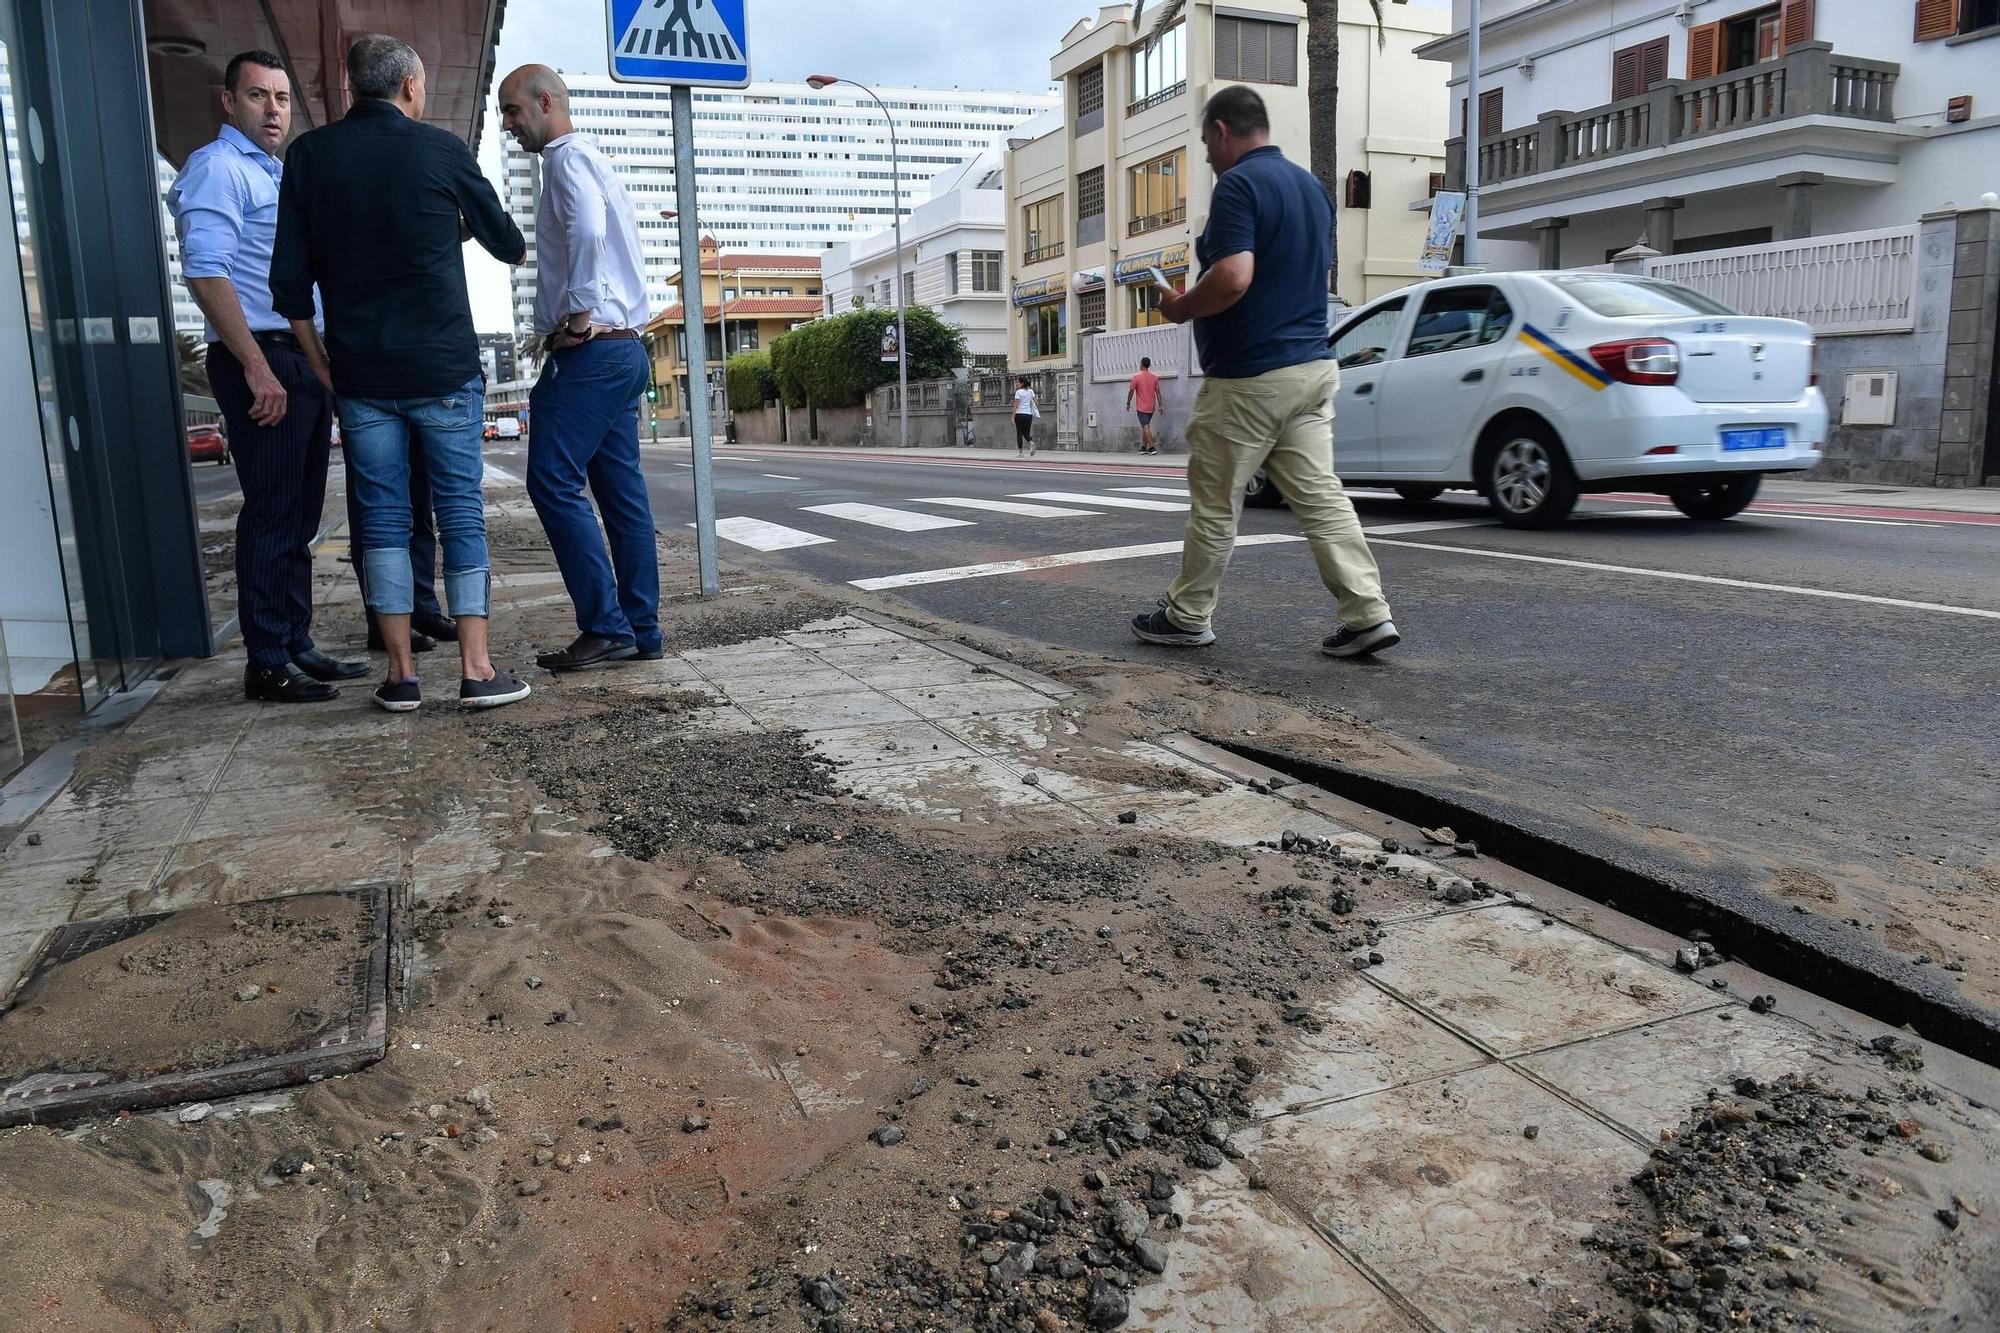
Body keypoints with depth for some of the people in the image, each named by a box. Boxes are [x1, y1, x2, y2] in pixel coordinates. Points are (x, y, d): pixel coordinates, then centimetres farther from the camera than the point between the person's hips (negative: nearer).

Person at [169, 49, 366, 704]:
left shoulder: (279, 176, 23)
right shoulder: (217, 167, -5)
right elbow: (205, 272, -16)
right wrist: (258, 369, -21)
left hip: (305, 362, 9)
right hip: (262, 361, -9)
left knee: (300, 518, 11)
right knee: (271, 515, -8)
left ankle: (297, 647, 18)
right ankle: (267, 664, -3)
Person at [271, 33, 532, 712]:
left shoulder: (310, 154, 4)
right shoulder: (440, 148, -1)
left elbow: (290, 280, 2)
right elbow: (507, 244, 11)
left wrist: (320, 361, 13)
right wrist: (490, 236, 34)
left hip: (360, 374, 2)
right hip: (444, 368, -2)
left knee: (383, 515, 6)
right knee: (461, 511, 2)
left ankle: (401, 674, 7)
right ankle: (476, 670, 0)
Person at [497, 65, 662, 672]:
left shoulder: (568, 157, -6)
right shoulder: (595, 160, 24)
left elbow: (588, 229, -26)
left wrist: (579, 312, -19)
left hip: (588, 350, -10)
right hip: (624, 348, 10)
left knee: (554, 483, -10)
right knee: (621, 489, 6)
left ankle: (606, 627, -11)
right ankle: (641, 628, 7)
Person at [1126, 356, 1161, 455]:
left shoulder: (1136, 377, -9)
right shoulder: (1154, 378, 4)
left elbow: (1131, 391, -4)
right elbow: (1158, 392, 3)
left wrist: (1128, 403, 7)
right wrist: (1160, 406, 6)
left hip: (1141, 407, -5)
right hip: (1151, 407, 5)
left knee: (1146, 427, -9)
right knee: (1145, 426, 16)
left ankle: (1152, 447, -19)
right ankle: (1143, 447, 18)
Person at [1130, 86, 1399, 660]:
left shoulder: (1239, 184, -13)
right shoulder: (1310, 185, 15)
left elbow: (1233, 278, -26)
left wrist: (1181, 308, -8)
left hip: (1247, 376, -8)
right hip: (1313, 365, 8)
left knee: (1215, 505, 5)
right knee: (1321, 495, 6)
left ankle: (1186, 616, 18)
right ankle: (1368, 615, 1)